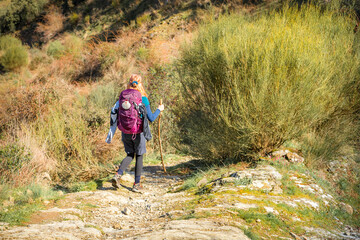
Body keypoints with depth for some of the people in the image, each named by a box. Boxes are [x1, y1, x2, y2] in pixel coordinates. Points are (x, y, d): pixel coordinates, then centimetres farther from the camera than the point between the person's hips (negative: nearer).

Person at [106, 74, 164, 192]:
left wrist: (112, 131, -1)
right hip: (138, 132, -4)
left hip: (126, 132, 4)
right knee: (139, 157, 12)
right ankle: (137, 184, 14)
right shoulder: (143, 99, -10)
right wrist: (159, 110, 9)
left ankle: (118, 175, -4)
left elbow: (114, 110, -6)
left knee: (130, 155, 18)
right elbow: (151, 118, -9)